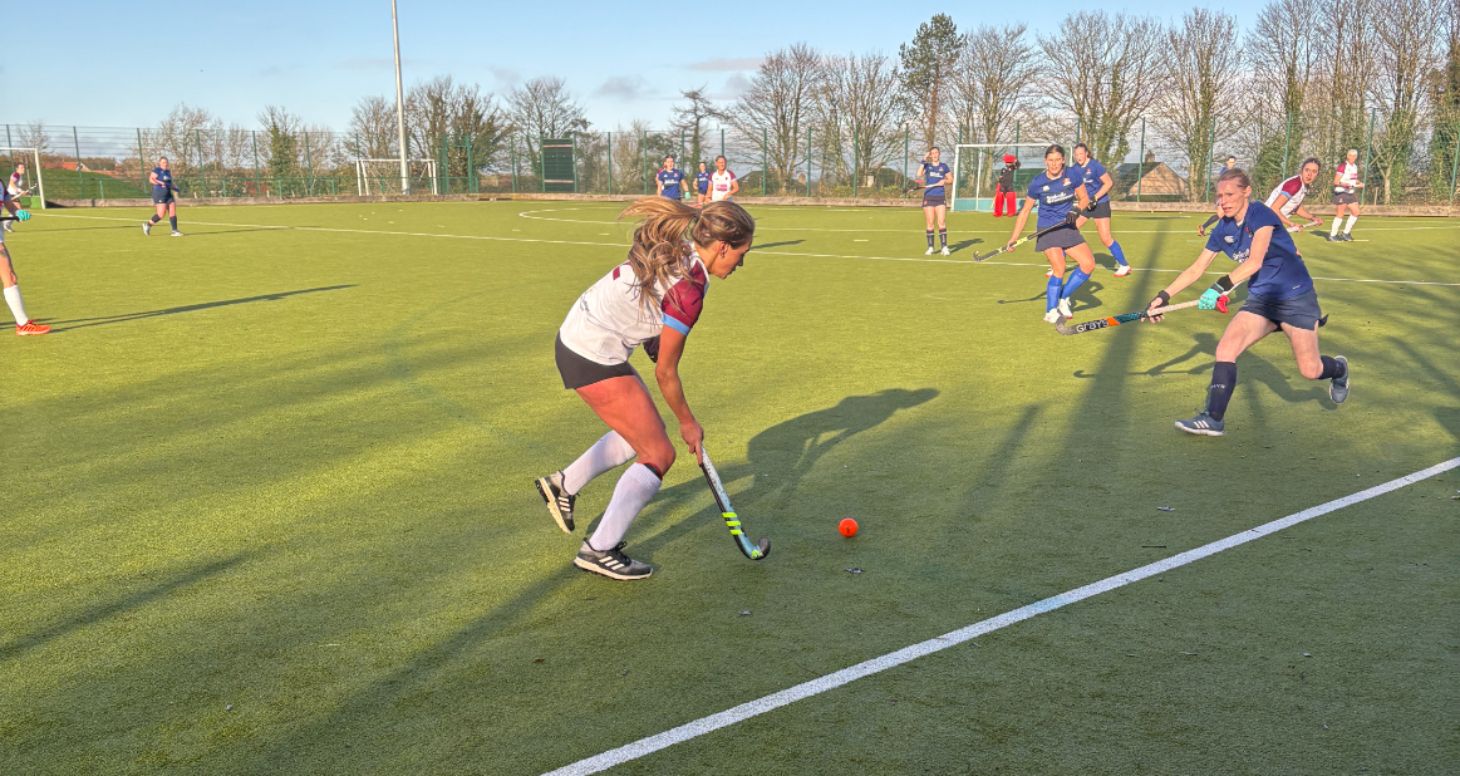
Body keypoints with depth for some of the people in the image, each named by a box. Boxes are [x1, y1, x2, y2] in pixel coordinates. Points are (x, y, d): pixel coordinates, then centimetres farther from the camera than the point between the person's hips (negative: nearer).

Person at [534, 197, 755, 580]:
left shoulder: (672, 248, 1)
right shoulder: (687, 292, -24)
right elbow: (666, 373, -14)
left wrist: (655, 339, 12)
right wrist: (688, 423, -1)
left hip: (575, 336, 10)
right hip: (594, 358, -9)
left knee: (642, 430, 24)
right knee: (658, 454, -1)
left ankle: (564, 484, 34)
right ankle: (600, 549, 5)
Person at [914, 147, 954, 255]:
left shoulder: (944, 166, 9)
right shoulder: (927, 165, 6)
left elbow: (951, 180, 14)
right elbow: (919, 174, -14)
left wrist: (944, 181, -7)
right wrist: (923, 161, -14)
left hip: (940, 197, 0)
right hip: (928, 197, 0)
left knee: (941, 223, -9)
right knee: (929, 223, 2)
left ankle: (944, 247, -8)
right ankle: (930, 248, 8)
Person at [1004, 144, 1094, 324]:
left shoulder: (1072, 176, -5)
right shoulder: (1037, 183, -10)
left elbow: (1084, 198, 7)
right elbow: (1025, 211, -1)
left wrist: (1076, 210, -16)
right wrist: (1014, 238, -5)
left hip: (1068, 228, 4)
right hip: (1047, 230, -4)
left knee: (1089, 264, -6)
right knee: (1059, 269, -19)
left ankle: (1063, 298, 12)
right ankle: (1050, 312, -3)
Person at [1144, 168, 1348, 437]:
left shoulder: (1260, 214, -18)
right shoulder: (1223, 229, 1)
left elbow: (1254, 262, -29)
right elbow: (1196, 269, 6)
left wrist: (1220, 288, -38)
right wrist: (1164, 296, -4)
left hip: (1296, 297, -5)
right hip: (1260, 299, 6)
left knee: (1310, 371, -1)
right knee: (1225, 348, -15)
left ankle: (1339, 369, 37)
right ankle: (1214, 419, -13)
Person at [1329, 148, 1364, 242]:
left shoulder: (1355, 166, 13)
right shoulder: (1343, 166, -13)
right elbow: (1335, 181, -17)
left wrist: (1359, 183, 7)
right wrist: (1343, 184, -33)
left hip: (1351, 193, 8)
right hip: (1341, 193, -8)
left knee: (1355, 212, 5)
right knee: (1340, 215, -6)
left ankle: (1346, 233, 14)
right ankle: (1332, 235, 2)